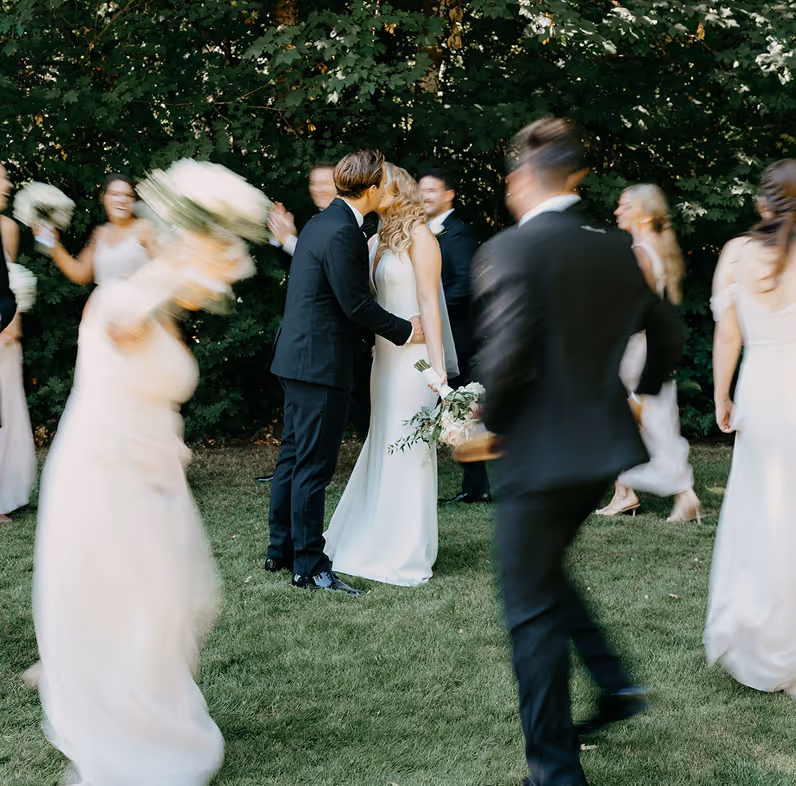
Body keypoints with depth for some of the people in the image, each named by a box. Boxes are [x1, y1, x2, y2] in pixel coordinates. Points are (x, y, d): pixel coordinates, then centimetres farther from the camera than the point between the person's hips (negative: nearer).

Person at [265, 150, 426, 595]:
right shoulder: (343, 233, -18)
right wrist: (406, 331, -6)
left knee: (294, 457, 16)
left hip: (299, 358, 11)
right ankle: (310, 567, 1)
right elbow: (355, 304, -18)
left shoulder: (323, 222, 14)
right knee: (314, 467, -5)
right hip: (321, 363, -11)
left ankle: (281, 550, 26)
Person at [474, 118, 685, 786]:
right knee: (546, 571, 27)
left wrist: (490, 422, -7)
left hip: (540, 452, -7)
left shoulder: (509, 249, -15)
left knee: (532, 607, 5)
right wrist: (639, 393, 31)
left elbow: (509, 355, -25)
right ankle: (614, 683, 22)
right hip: (604, 444, 7)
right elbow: (670, 337, 15)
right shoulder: (617, 250, 6)